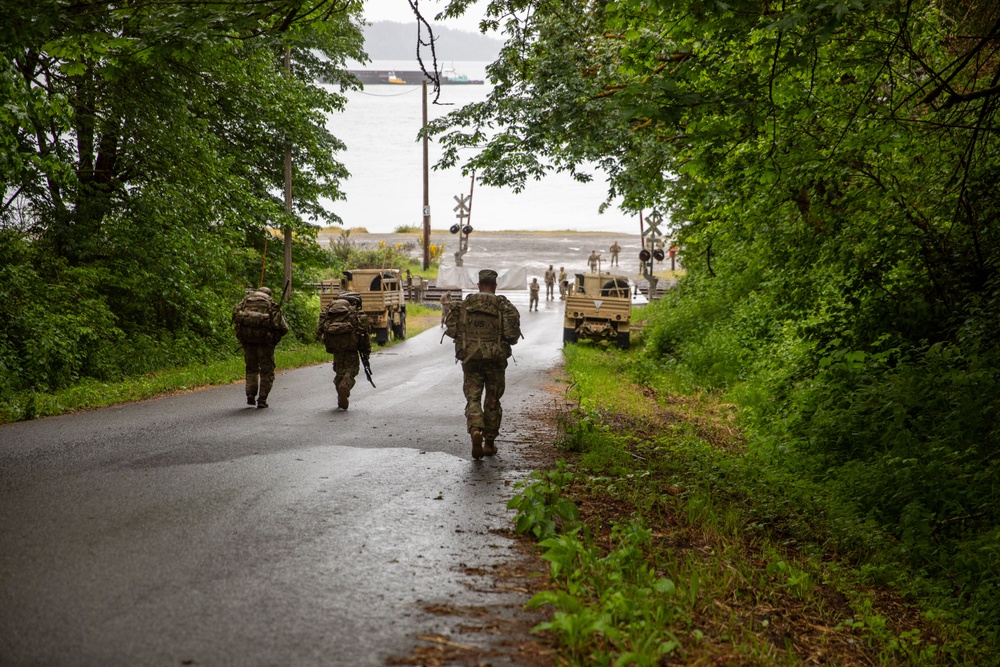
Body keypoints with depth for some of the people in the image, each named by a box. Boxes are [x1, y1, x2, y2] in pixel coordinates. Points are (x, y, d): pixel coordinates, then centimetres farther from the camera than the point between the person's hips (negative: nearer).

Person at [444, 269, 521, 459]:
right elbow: (512, 334, -10)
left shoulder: (464, 305, 4)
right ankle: (489, 442, 18)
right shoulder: (504, 306, -2)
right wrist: (507, 341, 12)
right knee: (492, 401, 12)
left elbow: (451, 330, 0)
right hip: (495, 359, 0)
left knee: (473, 397, 4)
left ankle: (475, 430, -24)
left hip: (471, 358, 1)